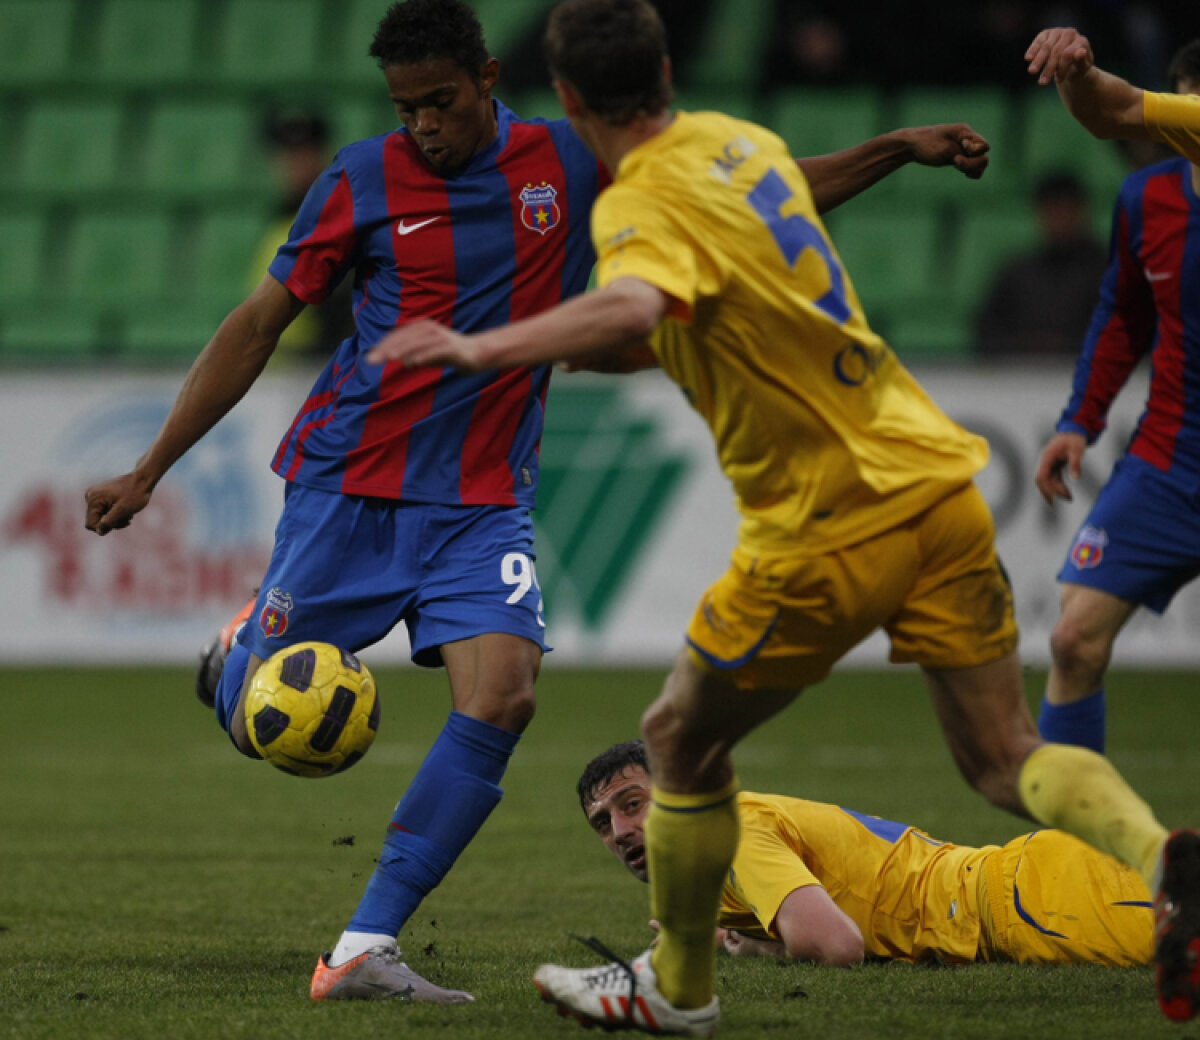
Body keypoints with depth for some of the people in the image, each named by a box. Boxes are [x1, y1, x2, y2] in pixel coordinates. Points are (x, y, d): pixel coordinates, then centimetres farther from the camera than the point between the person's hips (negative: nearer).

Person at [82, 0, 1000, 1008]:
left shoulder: (572, 162, 0)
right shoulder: (363, 180, -4)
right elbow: (256, 328, 2)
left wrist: (898, 149, 0)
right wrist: (148, 471, 1)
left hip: (483, 501, 1)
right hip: (349, 487, -1)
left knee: (502, 697, -21)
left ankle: (365, 951, -16)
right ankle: (241, 651, 37)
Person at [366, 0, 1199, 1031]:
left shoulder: (642, 208, -14)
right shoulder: (744, 141, 11)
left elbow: (634, 307, -38)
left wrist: (481, 349, -40)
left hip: (827, 533, -7)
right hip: (937, 481, 7)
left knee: (681, 742, 14)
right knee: (1006, 757, 6)